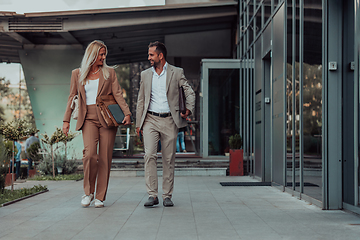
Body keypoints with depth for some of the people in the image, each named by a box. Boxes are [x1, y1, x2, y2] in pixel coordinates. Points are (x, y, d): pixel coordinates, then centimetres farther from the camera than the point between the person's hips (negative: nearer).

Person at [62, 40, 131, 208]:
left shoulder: (109, 72, 10)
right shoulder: (77, 74, 11)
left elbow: (118, 94, 2)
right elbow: (72, 97, 12)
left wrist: (127, 113, -12)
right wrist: (66, 120, 6)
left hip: (107, 118, 1)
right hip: (89, 119, 0)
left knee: (105, 158, -2)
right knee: (90, 153, -19)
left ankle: (100, 197, 8)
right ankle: (88, 192, 0)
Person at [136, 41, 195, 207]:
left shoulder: (176, 73, 4)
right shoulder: (145, 75, 13)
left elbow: (189, 92, 4)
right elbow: (141, 100, 16)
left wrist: (189, 108, -14)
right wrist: (139, 123, 13)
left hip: (169, 120, -1)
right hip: (150, 120, 2)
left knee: (169, 159, 1)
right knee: (149, 155, -13)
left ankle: (167, 196, 9)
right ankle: (152, 195, -11)